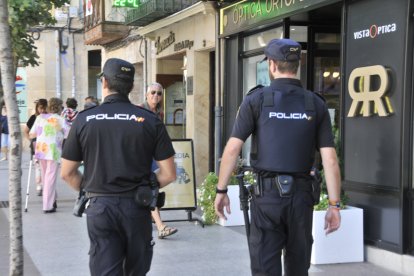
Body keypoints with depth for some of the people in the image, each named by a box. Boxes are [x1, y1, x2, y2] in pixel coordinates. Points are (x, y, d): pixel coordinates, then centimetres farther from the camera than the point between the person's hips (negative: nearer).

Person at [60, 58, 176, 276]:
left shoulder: (84, 119, -2)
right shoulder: (150, 120, -3)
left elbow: (67, 173, 2)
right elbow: (169, 174, -3)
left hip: (99, 207, -1)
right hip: (136, 207, 1)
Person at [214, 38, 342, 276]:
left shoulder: (256, 99, -2)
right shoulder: (316, 104, 3)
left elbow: (232, 149, -7)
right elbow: (330, 159, -2)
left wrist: (221, 190, 2)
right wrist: (334, 204, 2)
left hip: (267, 193, -2)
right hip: (301, 194, 2)